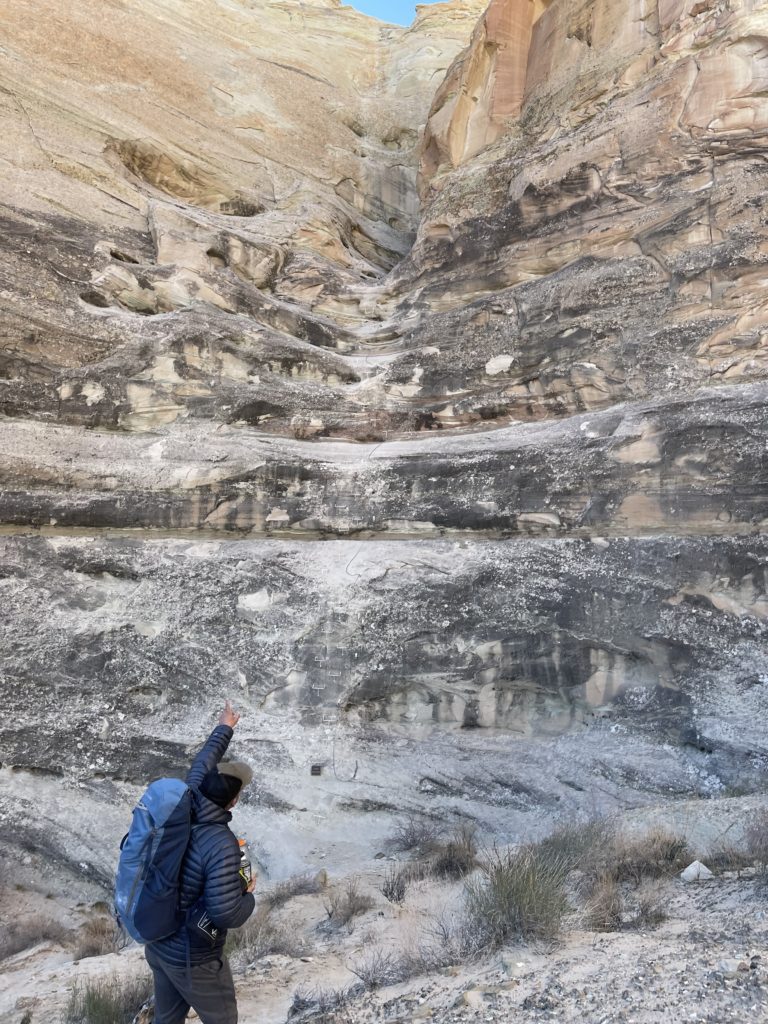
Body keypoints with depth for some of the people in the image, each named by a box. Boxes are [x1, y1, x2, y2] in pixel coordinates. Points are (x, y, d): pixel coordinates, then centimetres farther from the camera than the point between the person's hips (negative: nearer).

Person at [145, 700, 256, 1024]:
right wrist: (248, 895, -12)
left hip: (157, 944, 7)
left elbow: (201, 764, 6)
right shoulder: (222, 843, -33)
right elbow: (226, 914, -34)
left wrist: (223, 728, 21)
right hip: (192, 959, -7)